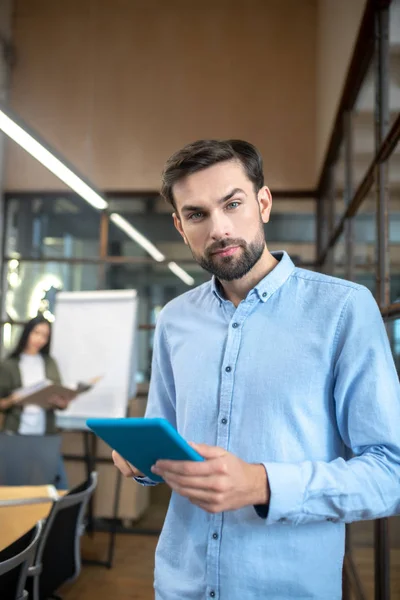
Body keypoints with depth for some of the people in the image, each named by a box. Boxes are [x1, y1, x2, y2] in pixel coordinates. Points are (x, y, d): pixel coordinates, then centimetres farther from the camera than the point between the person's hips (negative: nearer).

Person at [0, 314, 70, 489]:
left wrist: (60, 400, -15)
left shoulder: (50, 363, 9)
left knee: (61, 485, -5)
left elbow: (63, 401, 6)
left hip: (46, 435, 2)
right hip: (16, 435, -2)